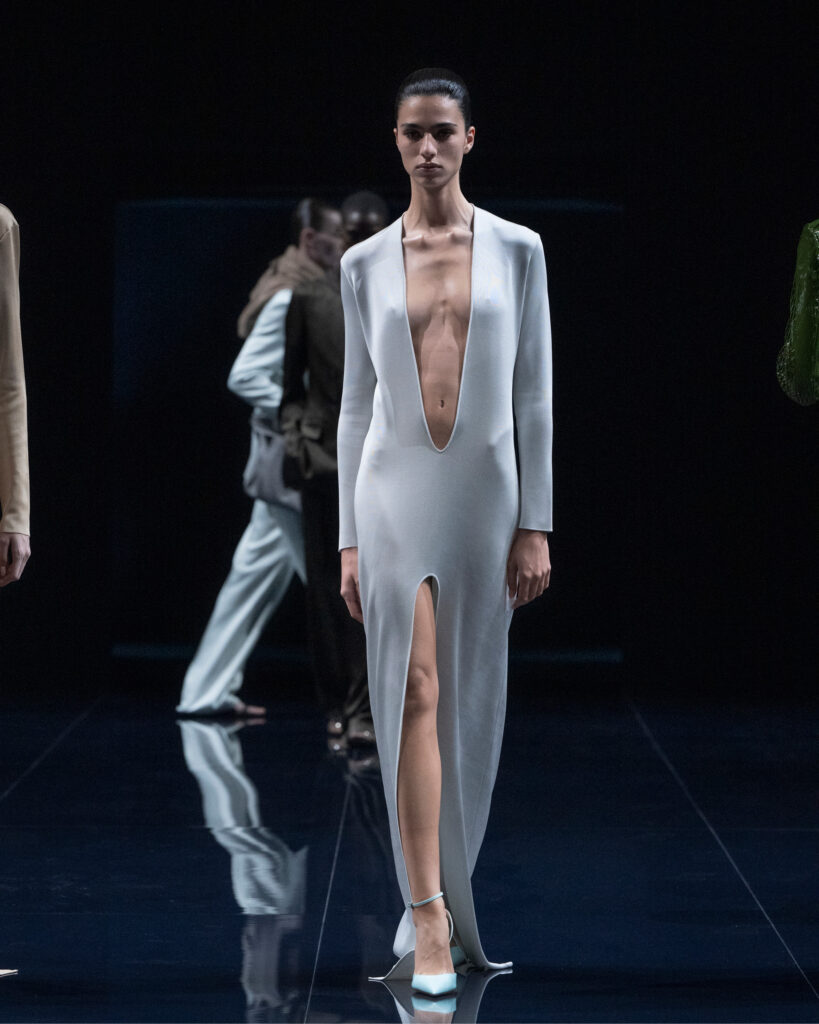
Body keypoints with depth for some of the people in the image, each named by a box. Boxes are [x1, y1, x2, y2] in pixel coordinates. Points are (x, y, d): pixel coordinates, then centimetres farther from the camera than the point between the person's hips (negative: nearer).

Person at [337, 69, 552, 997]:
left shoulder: (516, 251, 3)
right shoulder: (365, 264, 5)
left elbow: (535, 396, 3)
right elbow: (356, 406, 8)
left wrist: (535, 527, -2)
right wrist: (349, 539, 4)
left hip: (485, 492, 1)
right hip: (394, 492, -1)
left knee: (471, 702, 7)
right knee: (414, 691, -11)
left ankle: (441, 895, 24)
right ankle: (430, 920, -12)